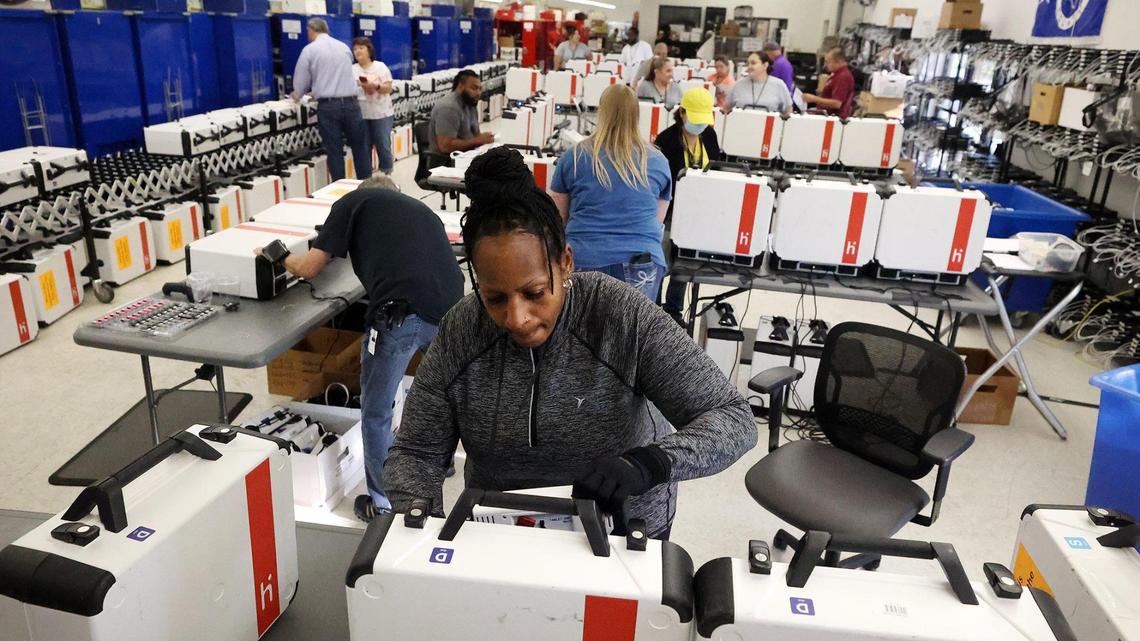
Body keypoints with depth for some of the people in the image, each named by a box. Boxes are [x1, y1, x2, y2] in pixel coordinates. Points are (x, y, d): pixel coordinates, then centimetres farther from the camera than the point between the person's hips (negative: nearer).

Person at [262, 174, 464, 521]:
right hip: (449, 308, 6)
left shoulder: (353, 202, 19)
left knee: (376, 413, 14)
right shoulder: (421, 208, 33)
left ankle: (384, 503, 24)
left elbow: (309, 267, 16)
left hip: (400, 313, -5)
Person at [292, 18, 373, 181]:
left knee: (334, 152, 3)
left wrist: (297, 95, 30)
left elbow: (300, 82, 6)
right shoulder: (344, 46, 13)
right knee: (359, 147, 11)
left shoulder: (309, 49, 0)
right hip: (351, 103, 3)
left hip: (327, 106, -3)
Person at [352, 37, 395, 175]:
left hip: (381, 114, -2)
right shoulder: (352, 70, 8)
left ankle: (386, 175, 15)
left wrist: (375, 86, -21)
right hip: (361, 115, 2)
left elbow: (389, 88, -6)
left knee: (383, 146, 1)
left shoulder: (380, 66, 2)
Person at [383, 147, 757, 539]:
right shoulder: (459, 332, -12)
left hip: (622, 530, -1)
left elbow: (733, 420, -20)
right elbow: (415, 452, -5)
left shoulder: (625, 318, -20)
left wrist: (649, 463, -38)